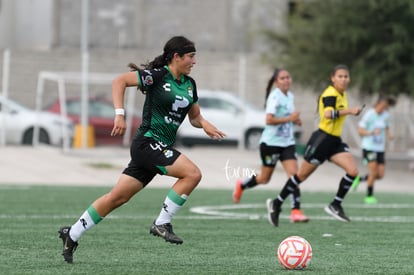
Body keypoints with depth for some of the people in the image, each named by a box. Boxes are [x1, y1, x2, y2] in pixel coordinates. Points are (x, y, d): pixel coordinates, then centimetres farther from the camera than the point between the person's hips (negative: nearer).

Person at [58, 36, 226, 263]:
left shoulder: (189, 84, 13)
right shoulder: (157, 75, -10)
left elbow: (195, 117, 20)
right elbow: (119, 81, -12)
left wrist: (204, 124, -2)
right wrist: (119, 115, -20)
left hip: (161, 148, 8)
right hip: (148, 142, -8)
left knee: (117, 197, 7)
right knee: (192, 174, -20)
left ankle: (72, 235, 15)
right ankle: (161, 223, -12)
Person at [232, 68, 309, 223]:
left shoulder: (290, 96, 9)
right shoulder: (275, 96, -16)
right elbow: (269, 120, -26)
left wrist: (295, 119, 6)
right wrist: (289, 118, -26)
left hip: (287, 142, 6)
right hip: (271, 142, -6)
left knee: (294, 175, -11)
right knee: (264, 178, 7)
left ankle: (296, 211, -15)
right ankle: (241, 185, 37)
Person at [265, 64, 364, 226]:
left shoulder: (342, 94, 11)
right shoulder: (331, 94, -17)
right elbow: (328, 114, -37)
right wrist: (348, 111, -45)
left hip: (335, 141, 8)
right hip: (322, 139, -8)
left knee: (353, 171, -11)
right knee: (302, 175, 2)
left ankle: (335, 205, -1)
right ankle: (276, 204, 17)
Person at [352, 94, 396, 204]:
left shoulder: (386, 115, 6)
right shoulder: (369, 115, -12)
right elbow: (360, 130, -12)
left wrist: (389, 134, 0)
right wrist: (372, 132, -29)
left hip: (380, 148, 6)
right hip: (369, 147, -6)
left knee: (380, 175, 1)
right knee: (373, 172, -12)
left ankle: (360, 179, 25)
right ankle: (369, 196, 4)